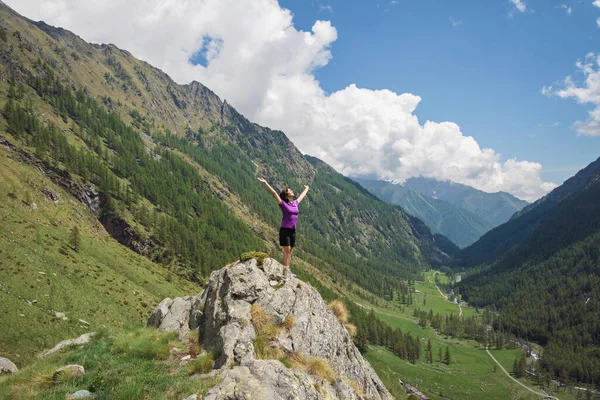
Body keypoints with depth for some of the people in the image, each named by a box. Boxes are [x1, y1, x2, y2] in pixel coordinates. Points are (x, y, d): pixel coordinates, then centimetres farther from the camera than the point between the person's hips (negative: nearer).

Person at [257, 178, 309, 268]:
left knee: (289, 251, 6)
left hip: (293, 230, 6)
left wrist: (306, 189, 48)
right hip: (285, 230, -6)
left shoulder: (295, 203, 11)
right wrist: (265, 183, -21)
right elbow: (274, 193, -14)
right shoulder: (283, 204, -6)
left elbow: (302, 195, 30)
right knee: (287, 250, -7)